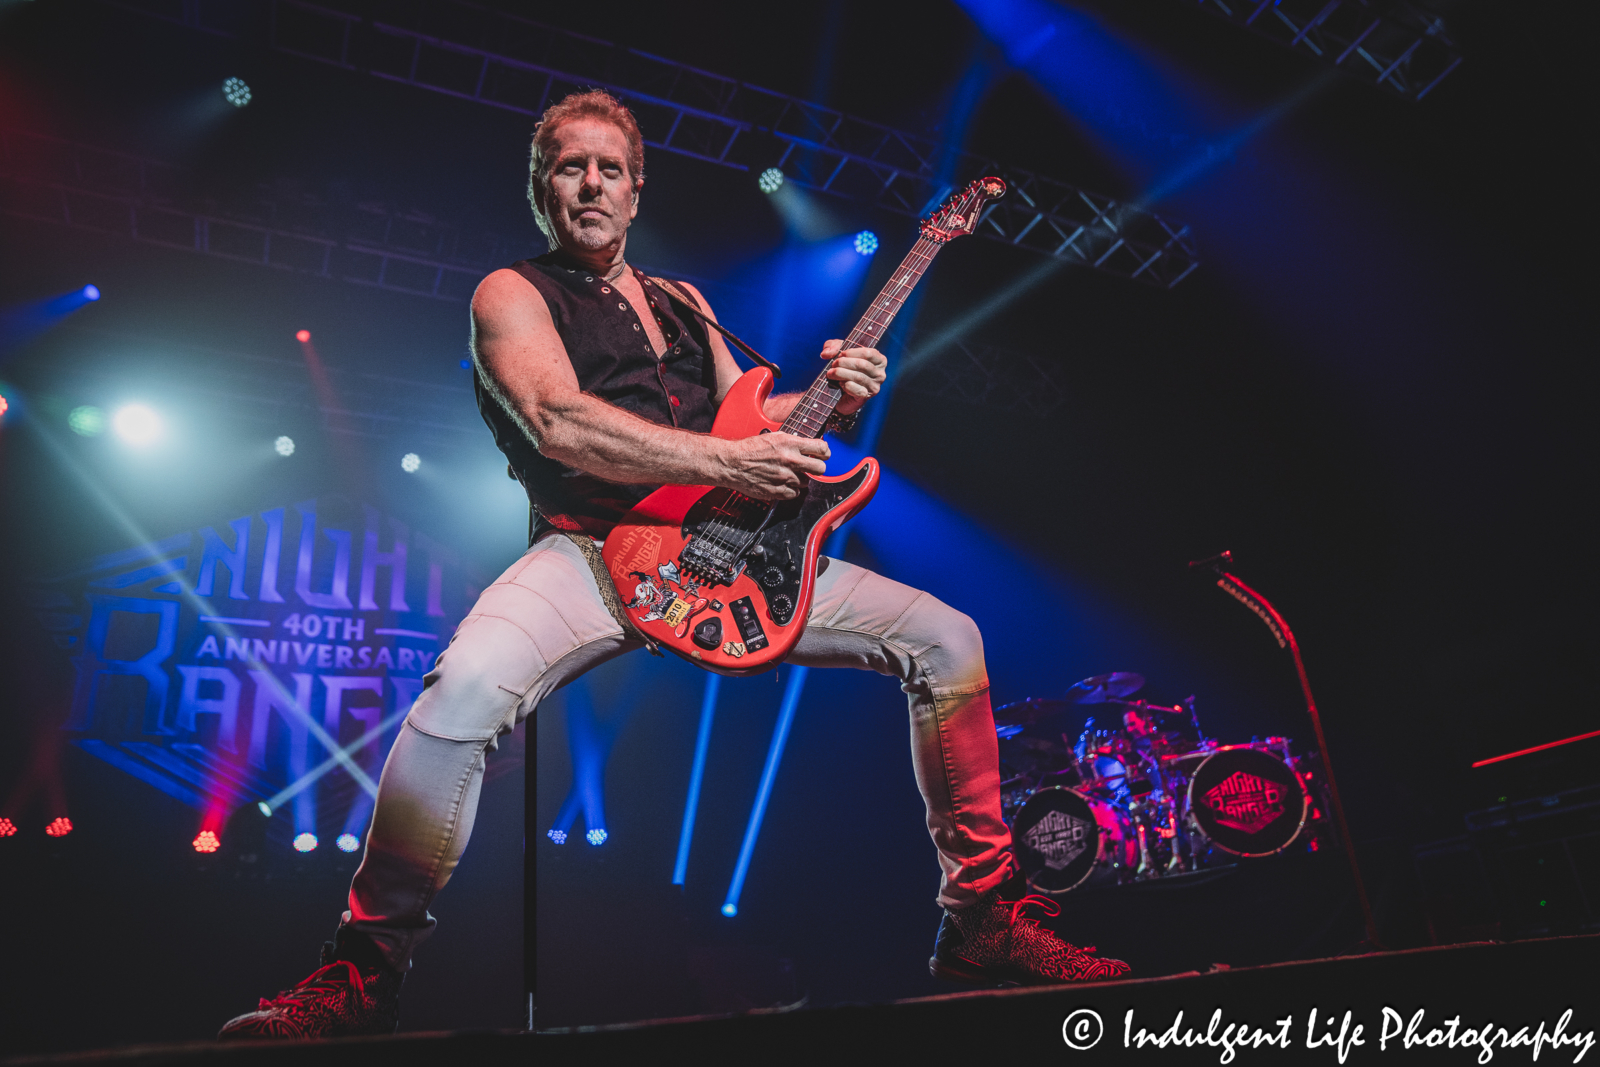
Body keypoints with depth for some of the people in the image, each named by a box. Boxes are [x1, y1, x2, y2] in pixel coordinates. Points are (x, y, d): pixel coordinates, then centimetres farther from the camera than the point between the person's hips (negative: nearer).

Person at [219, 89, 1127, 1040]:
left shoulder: (682, 303, 27)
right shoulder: (512, 293, 7)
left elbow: (747, 416, 26)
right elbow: (561, 425, -13)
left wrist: (829, 394, 5)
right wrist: (728, 461, -19)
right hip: (592, 550, -5)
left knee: (947, 636, -3)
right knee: (470, 684, -37)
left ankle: (982, 916, 8)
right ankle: (368, 968, -14)